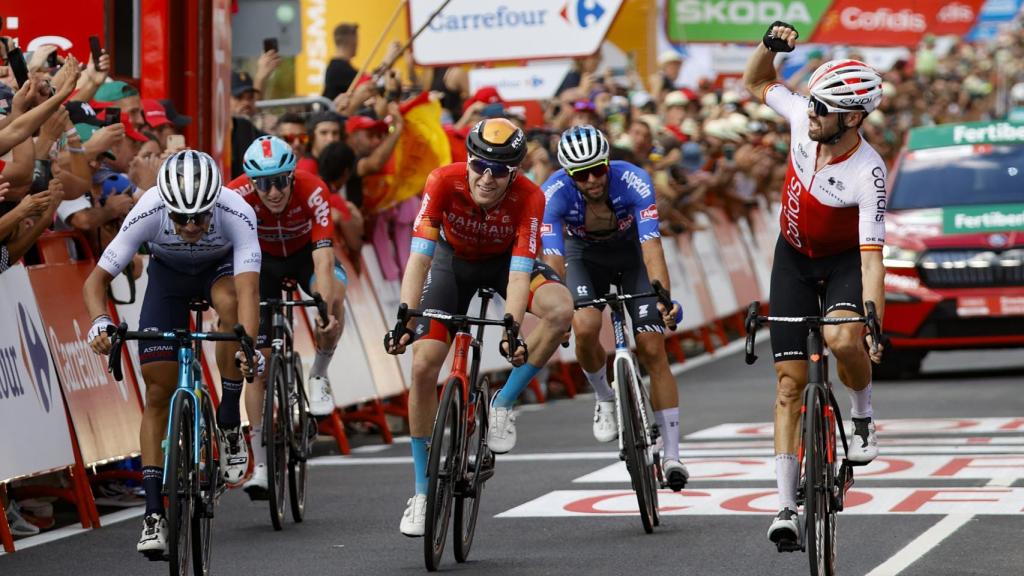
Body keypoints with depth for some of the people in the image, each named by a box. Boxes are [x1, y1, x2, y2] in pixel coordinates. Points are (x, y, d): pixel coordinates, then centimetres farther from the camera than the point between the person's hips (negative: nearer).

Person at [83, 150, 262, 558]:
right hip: (168, 274, 1)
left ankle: (229, 423, -19)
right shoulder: (148, 213, -35)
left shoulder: (237, 214, -38)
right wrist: (99, 322, -49)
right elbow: (96, 280, -29)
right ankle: (154, 513, -4)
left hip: (221, 267, -1)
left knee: (230, 303, -38)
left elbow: (248, 288, -47)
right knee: (158, 391, -9)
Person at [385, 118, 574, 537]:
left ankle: (503, 405, -11)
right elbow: (419, 257, -34)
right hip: (453, 259, 0)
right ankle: (422, 493, 1)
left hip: (504, 261, 0)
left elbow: (519, 273, -36)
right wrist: (404, 321, -45)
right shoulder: (443, 182, -32)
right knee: (423, 367, -13)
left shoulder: (529, 198, -32)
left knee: (561, 310, -31)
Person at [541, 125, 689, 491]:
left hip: (631, 250, -1)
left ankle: (672, 454, -8)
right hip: (584, 254, 1)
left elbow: (651, 249, -40)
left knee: (652, 349, -12)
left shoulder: (633, 182, -34)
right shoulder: (555, 193, -32)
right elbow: (554, 261, -36)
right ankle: (605, 399, 5)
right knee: (585, 329, -27)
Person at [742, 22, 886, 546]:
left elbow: (872, 255, -34)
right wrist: (768, 44, -18)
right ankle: (787, 505, -1)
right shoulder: (803, 117, -18)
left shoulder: (867, 174, -32)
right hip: (793, 255, 4)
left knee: (842, 339, -36)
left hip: (845, 261, -4)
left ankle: (863, 415, -3)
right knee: (790, 379, -2)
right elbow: (755, 84, 1)